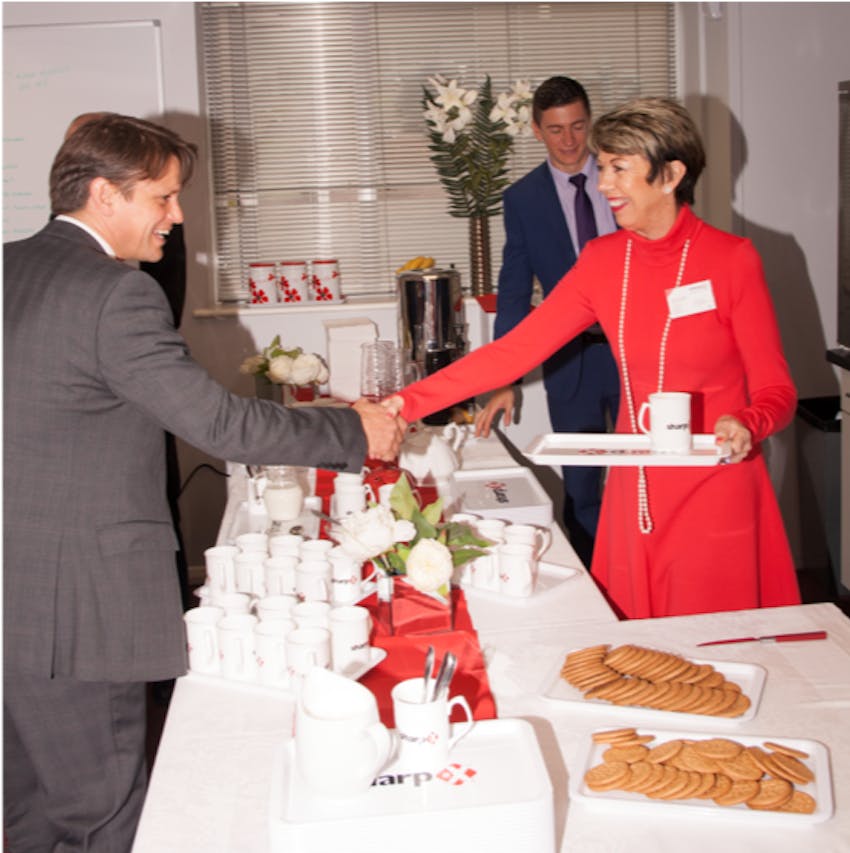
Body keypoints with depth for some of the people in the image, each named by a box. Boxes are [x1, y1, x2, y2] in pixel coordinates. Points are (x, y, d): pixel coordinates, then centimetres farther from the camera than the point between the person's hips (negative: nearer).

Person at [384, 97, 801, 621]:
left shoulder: (732, 260, -8)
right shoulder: (603, 262, 3)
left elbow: (776, 390, -4)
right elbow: (515, 350, -1)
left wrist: (746, 425, -27)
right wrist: (411, 402, -8)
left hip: (718, 494, -3)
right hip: (636, 494, 4)